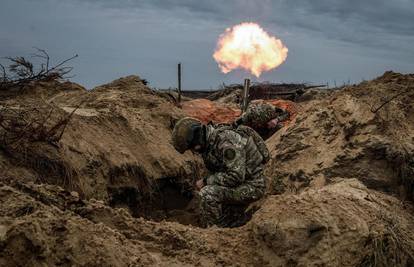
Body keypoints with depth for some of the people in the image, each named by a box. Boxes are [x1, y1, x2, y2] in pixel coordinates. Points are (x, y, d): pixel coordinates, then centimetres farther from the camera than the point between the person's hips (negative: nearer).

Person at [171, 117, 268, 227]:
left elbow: (236, 176, -30)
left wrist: (206, 181, -21)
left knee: (208, 194, -25)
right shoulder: (209, 141, 4)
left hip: (251, 186, -10)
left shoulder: (226, 140, -26)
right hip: (241, 183, 10)